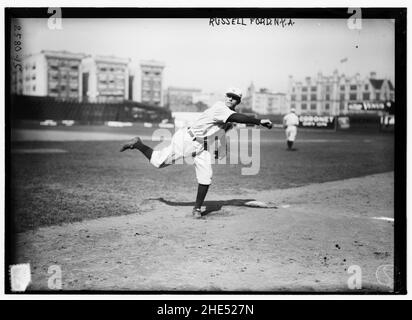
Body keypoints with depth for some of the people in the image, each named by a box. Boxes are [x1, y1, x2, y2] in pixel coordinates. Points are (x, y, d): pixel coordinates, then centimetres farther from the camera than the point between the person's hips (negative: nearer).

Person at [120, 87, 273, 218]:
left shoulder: (229, 113, 4)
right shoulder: (220, 108, -24)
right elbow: (237, 118, -42)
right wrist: (259, 121, -47)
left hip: (201, 145, 8)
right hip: (186, 140, -8)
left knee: (205, 177, -4)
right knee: (158, 162, 3)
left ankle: (197, 208, 10)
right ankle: (138, 144, 28)